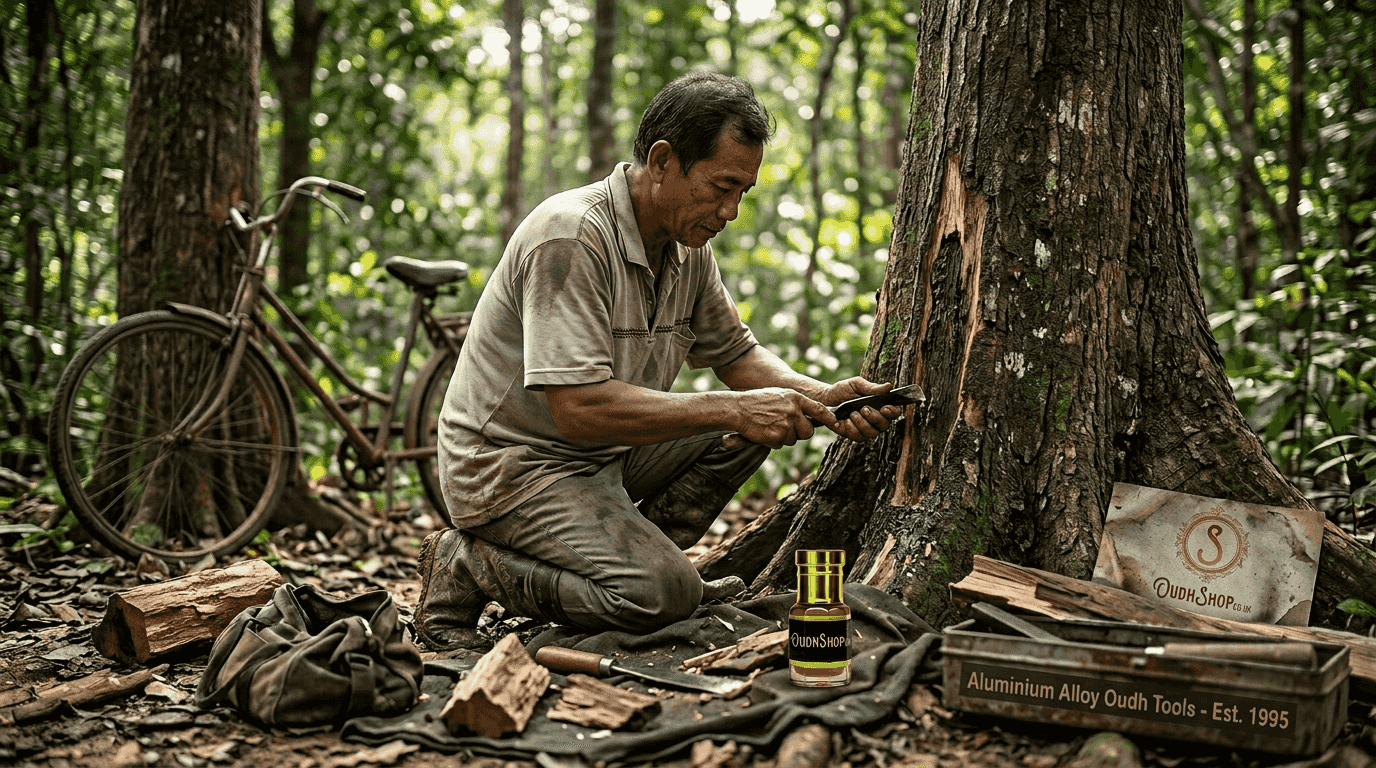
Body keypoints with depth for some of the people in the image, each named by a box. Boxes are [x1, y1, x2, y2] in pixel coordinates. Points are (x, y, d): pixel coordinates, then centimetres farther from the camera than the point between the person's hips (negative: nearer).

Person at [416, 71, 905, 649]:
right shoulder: (570, 237, -26)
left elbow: (736, 354, 13)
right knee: (663, 595, -25)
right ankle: (465, 566, -6)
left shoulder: (687, 244, 2)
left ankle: (645, 553, 5)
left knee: (757, 413, -2)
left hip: (608, 453, 8)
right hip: (513, 466, -8)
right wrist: (733, 410, -31)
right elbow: (579, 410, -32)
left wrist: (824, 397, -6)